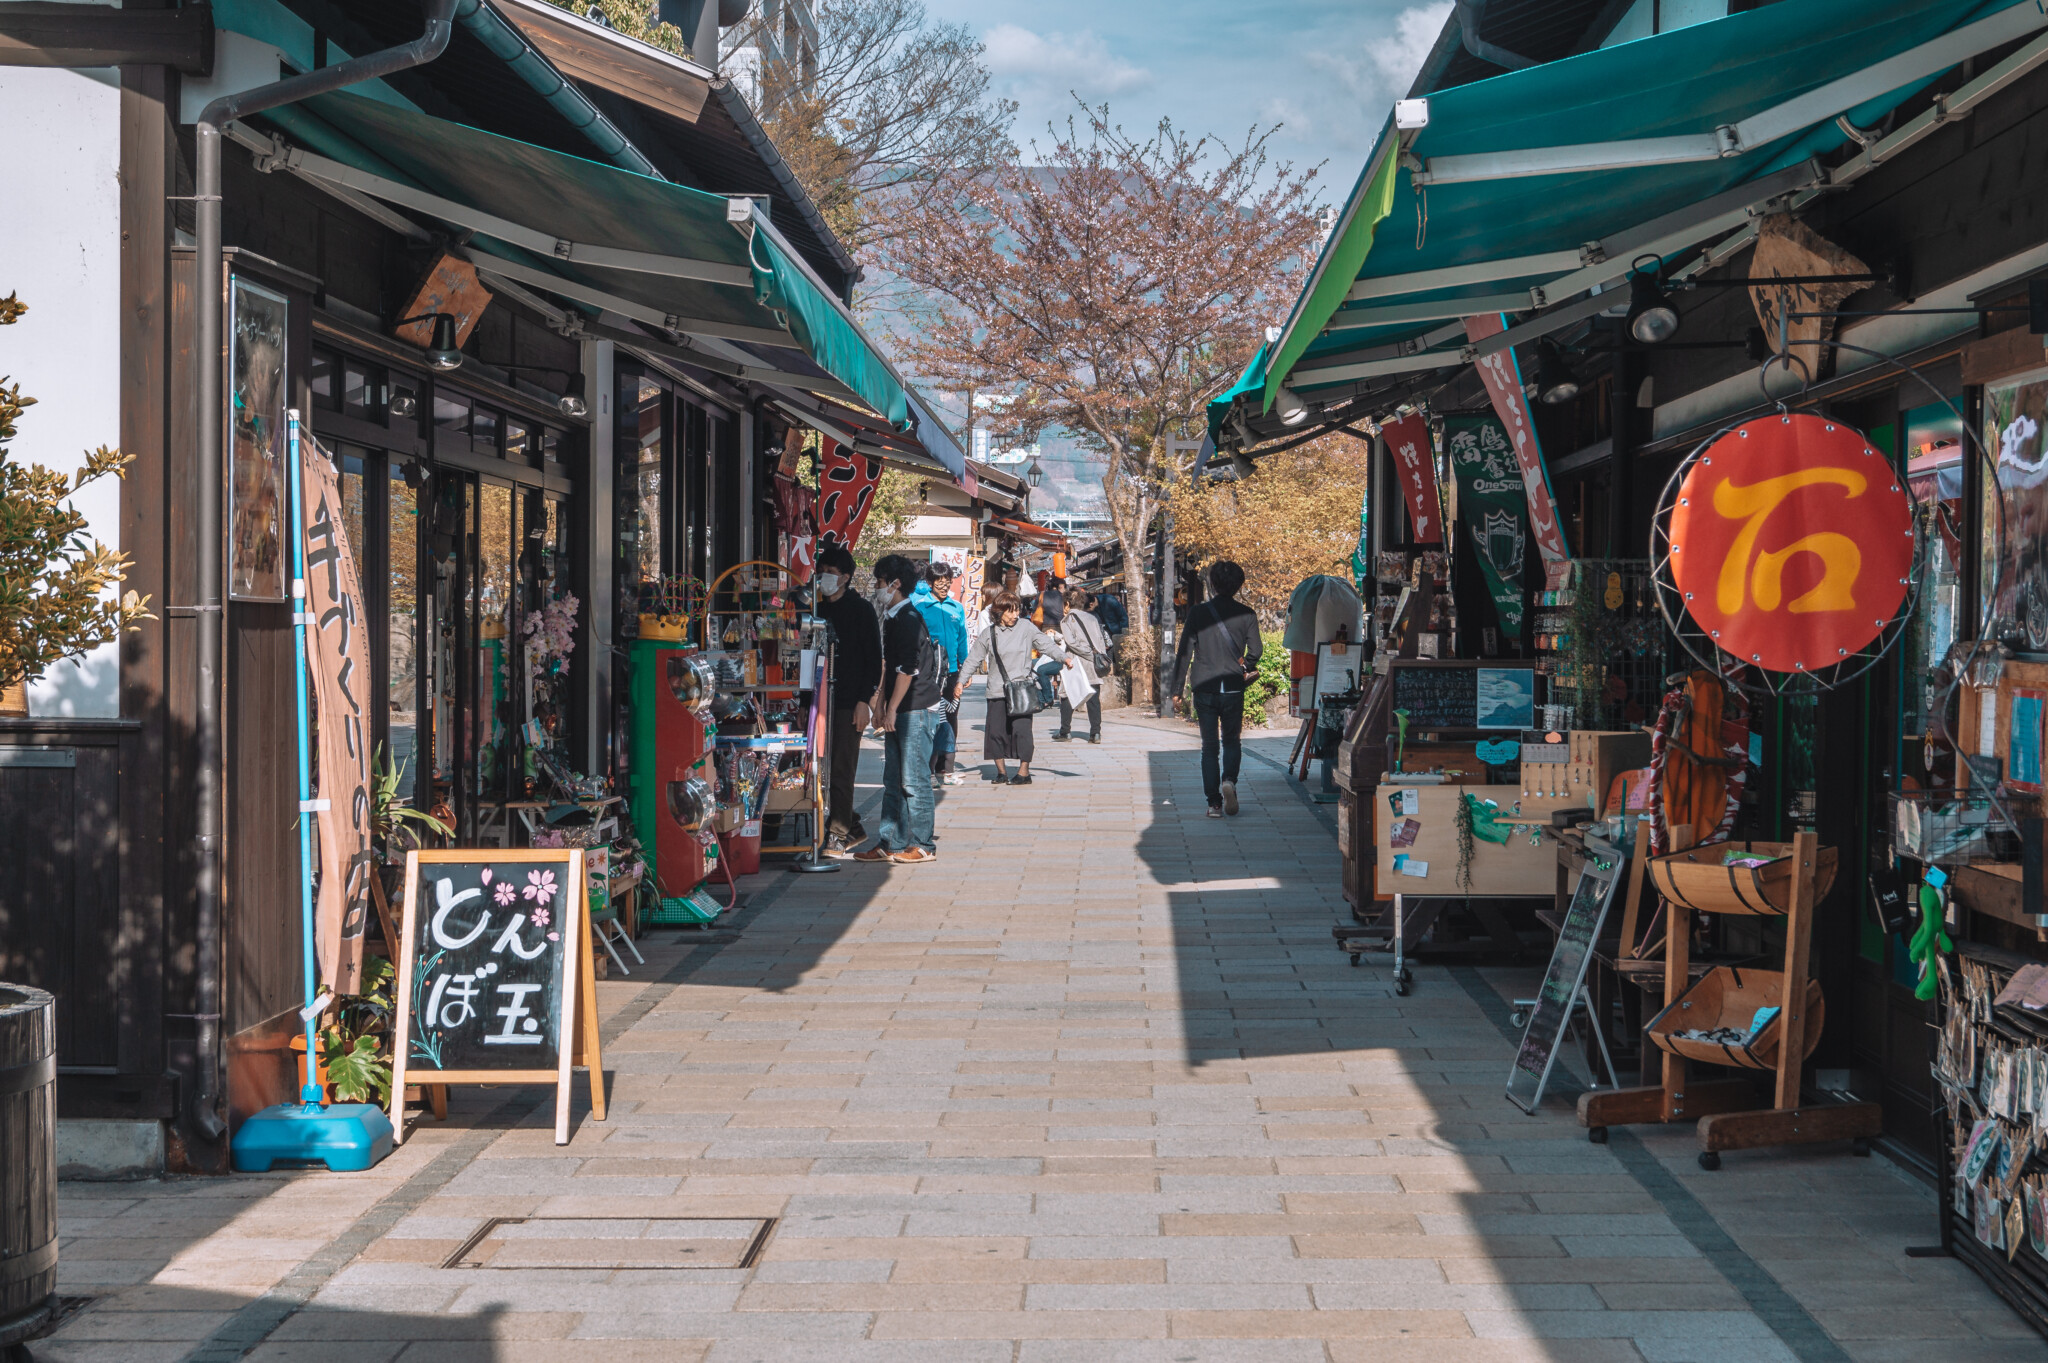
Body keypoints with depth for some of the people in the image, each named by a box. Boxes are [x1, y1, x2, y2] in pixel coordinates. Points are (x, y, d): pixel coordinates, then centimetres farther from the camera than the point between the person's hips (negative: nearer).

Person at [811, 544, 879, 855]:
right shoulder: (821, 610, 15)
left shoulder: (860, 609, -3)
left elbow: (873, 658, -7)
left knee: (841, 769, -8)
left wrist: (864, 700, -14)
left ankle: (839, 834, -5)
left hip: (848, 701, -7)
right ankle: (852, 827, 15)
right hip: (824, 699, 7)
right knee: (824, 767, 6)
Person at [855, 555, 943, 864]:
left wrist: (891, 708, -17)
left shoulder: (909, 619, -14)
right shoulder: (892, 618, 16)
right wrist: (880, 703, 19)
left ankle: (922, 846, 1)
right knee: (893, 781, 10)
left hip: (916, 711, -10)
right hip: (898, 712, 10)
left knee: (914, 780, -5)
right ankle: (890, 843, 14)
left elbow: (907, 668, -19)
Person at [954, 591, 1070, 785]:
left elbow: (1046, 644, 0)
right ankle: (1001, 771, 15)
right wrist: (960, 681, 10)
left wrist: (1064, 658, -14)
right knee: (995, 730, 1)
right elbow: (974, 659, 12)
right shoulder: (989, 634, 5)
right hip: (997, 690, 2)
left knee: (1021, 729, -9)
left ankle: (1024, 772, 0)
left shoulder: (1026, 627, 1)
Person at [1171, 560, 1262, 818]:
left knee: (1209, 745, 7)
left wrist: (1178, 687, 4)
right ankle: (1229, 781, -12)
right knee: (1231, 739, 16)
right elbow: (1255, 650, -4)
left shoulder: (1198, 613, -1)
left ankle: (1214, 803, 1)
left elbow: (1184, 651, -2)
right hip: (1233, 688, 0)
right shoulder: (1246, 615, -1)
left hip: (1204, 688, 0)